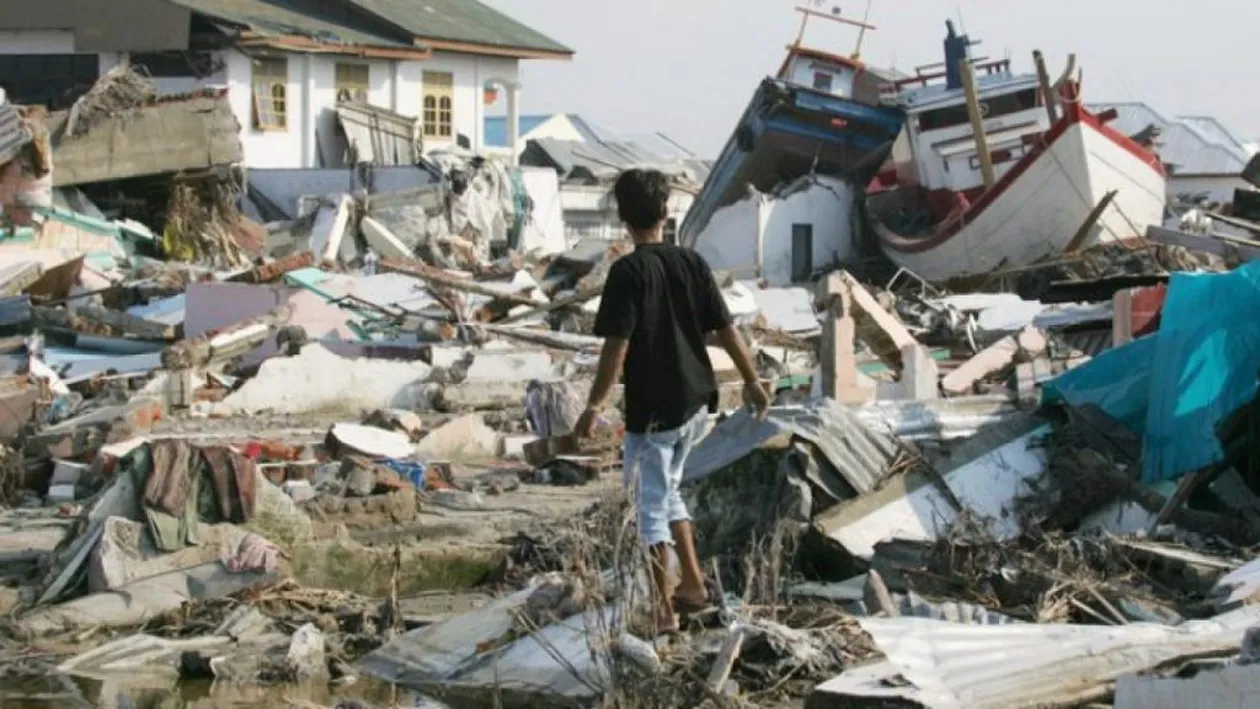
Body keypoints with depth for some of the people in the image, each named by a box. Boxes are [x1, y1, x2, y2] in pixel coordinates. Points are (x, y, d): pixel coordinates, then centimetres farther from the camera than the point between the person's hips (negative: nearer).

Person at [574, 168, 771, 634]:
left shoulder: (628, 271, -15)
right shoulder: (692, 263, 2)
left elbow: (617, 344, -19)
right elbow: (725, 328, 6)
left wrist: (595, 405, -14)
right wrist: (752, 380, 17)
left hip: (652, 407, -6)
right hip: (695, 402, 7)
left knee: (649, 505, 4)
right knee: (666, 491, 23)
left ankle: (664, 609, 7)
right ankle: (693, 585, 26)